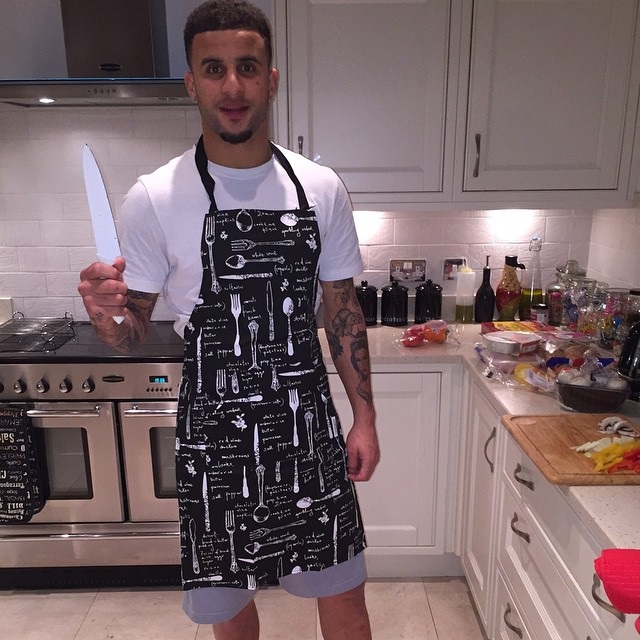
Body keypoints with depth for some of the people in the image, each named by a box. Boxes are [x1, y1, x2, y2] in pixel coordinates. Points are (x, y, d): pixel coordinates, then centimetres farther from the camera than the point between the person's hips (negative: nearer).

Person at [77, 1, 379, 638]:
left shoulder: (320, 188, -1)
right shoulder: (153, 199, -8)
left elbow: (342, 308, 5)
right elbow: (132, 332, -2)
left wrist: (364, 417, 2)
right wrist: (104, 315, -26)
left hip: (306, 420, 2)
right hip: (213, 428, -1)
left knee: (341, 586, 15)